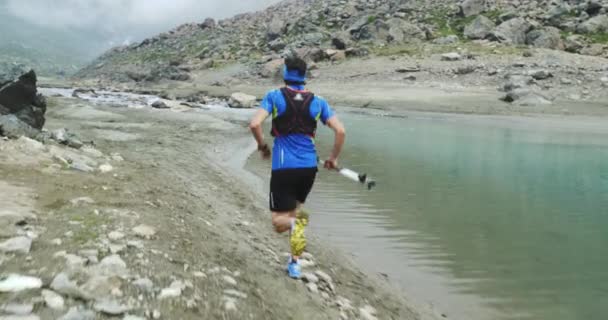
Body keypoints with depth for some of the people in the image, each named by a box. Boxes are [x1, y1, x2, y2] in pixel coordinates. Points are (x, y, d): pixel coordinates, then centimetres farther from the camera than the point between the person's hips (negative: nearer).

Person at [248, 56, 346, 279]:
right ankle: (295, 262, 20)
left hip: (283, 167, -3)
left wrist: (262, 146, 5)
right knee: (294, 209, 24)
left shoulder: (274, 97, 1)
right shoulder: (318, 102, 7)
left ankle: (296, 222, -28)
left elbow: (254, 124, -13)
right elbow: (340, 131, -1)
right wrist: (333, 158, 12)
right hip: (309, 166, 3)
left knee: (280, 222, 7)